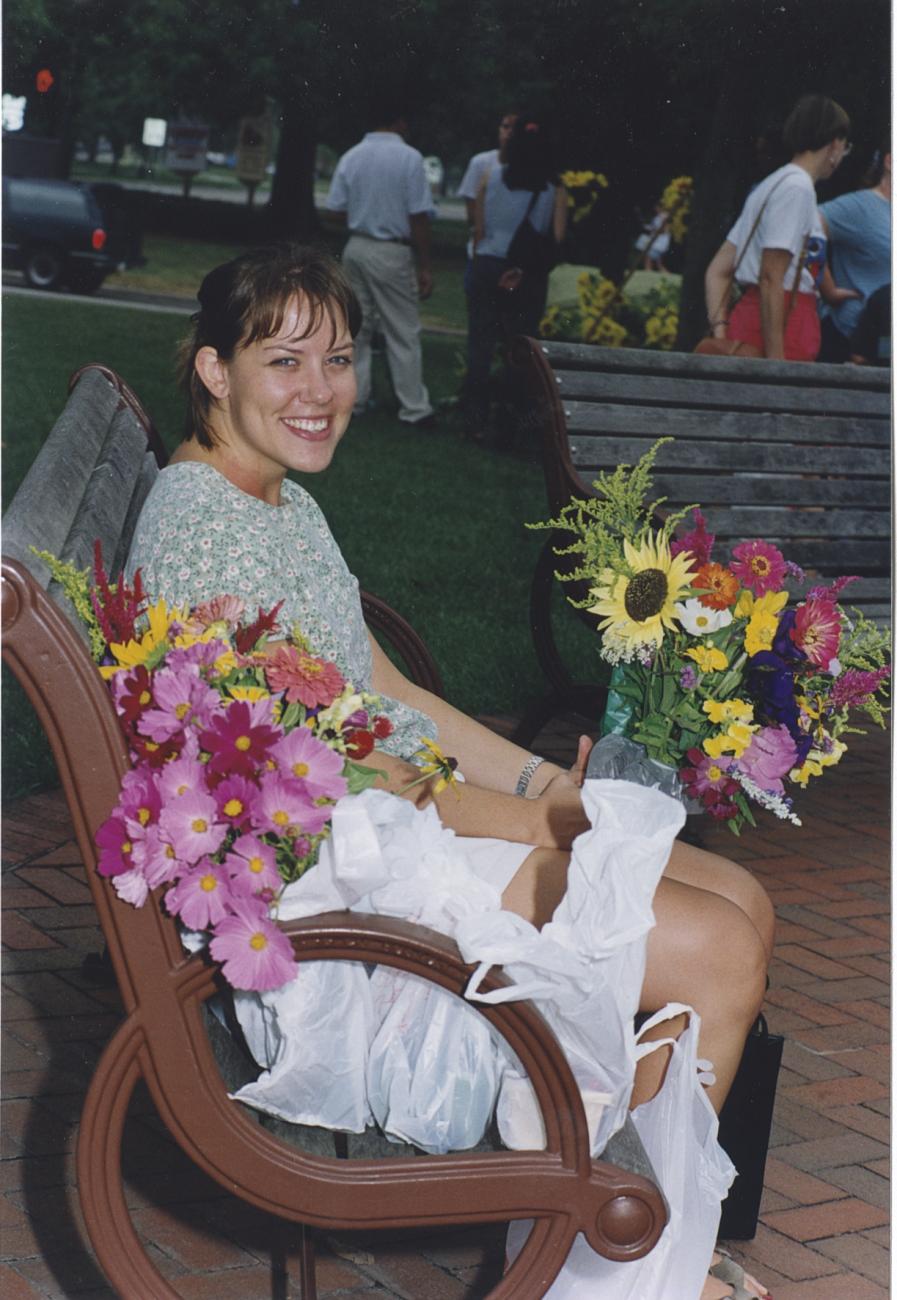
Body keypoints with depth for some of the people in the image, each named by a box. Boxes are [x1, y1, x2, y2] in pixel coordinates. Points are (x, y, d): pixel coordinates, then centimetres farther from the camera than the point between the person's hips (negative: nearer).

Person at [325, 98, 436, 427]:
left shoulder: (351, 157, 3)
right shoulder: (409, 158, -11)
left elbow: (336, 209, 3)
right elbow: (419, 216, -12)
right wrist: (424, 266, -7)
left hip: (356, 248, 5)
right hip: (392, 253, -5)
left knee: (355, 327, 14)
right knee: (403, 333, 1)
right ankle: (414, 408, 4)